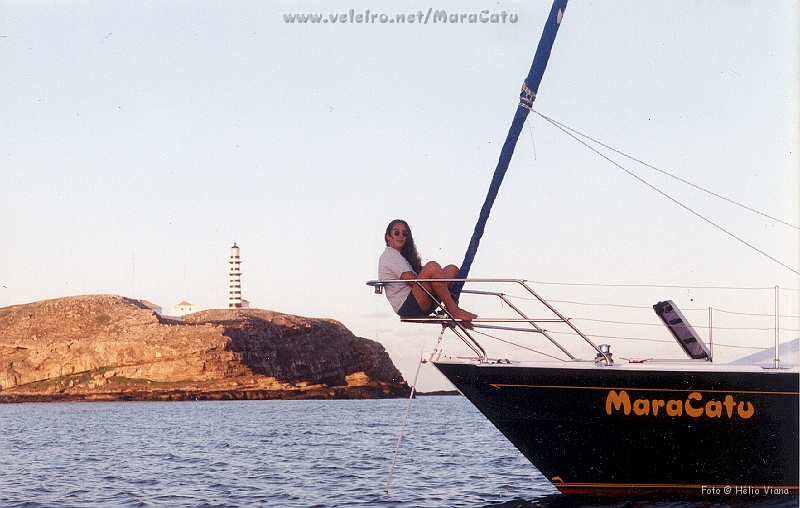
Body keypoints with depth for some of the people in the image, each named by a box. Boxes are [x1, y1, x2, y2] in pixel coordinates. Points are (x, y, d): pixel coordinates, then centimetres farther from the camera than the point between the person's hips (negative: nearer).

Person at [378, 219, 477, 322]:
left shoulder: (401, 255, 30)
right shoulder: (389, 255, -2)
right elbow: (411, 280, -13)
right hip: (406, 305, -10)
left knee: (452, 269, 4)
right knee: (432, 267, -29)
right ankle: (454, 310, -26)